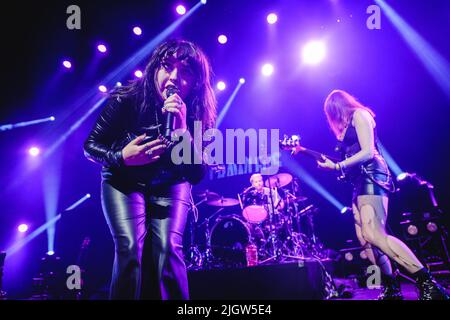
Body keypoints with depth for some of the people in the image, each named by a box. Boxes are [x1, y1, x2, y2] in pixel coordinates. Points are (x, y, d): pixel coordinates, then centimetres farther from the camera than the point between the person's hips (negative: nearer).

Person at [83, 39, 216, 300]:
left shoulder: (196, 115, -18)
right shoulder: (126, 100, -21)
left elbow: (197, 175, -21)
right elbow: (90, 145, -9)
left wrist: (182, 131, -36)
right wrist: (121, 158, -30)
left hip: (170, 185, 1)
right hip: (123, 181, 0)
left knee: (167, 248, -20)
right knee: (130, 248, -20)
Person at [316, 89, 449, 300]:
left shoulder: (359, 114, -1)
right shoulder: (346, 125, 25)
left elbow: (368, 152, -13)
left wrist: (337, 167, -13)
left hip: (371, 177, -10)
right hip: (360, 182, 10)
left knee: (373, 235, -25)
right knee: (364, 239, 0)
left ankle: (428, 283, -28)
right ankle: (391, 289, 3)